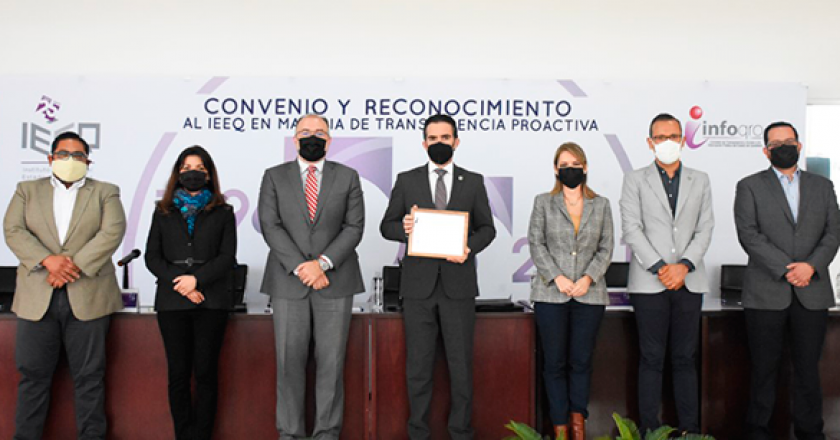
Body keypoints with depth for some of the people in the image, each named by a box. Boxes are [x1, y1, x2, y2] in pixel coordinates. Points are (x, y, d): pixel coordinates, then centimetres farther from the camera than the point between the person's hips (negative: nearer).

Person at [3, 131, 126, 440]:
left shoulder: (106, 192, 9)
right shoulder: (27, 190, 14)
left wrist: (75, 264, -15)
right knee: (33, 373, 7)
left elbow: (112, 232, -5)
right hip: (37, 297, 2)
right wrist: (48, 259, -15)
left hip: (88, 295, -1)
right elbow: (13, 230, 1)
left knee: (89, 376, 4)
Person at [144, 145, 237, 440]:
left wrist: (197, 279, -13)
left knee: (205, 372, -1)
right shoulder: (163, 212, 14)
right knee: (178, 373, 3)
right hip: (172, 301, 1)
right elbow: (152, 257, 7)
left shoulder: (223, 213, 10)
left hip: (211, 301, -1)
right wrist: (179, 283, -8)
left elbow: (227, 257, 1)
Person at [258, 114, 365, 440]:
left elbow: (354, 227, -1)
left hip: (335, 281, 0)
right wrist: (300, 267, -14)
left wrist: (323, 263, -14)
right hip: (288, 282, 0)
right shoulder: (274, 177, 7)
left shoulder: (348, 177, 7)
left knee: (331, 361, 4)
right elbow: (270, 226, -3)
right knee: (289, 360, 4)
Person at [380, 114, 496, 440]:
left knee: (461, 363, 6)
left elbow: (487, 227, 9)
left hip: (458, 284, 0)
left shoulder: (473, 182, 8)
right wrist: (403, 228, -15)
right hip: (418, 285, 0)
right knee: (418, 364, 7)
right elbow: (387, 226, 8)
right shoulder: (406, 180, 7)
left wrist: (470, 248, -12)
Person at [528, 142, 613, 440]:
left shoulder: (601, 205, 11)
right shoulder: (543, 203, 7)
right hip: (551, 293, -1)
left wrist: (589, 277, -8)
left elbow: (606, 248, 7)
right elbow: (535, 244, 1)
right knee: (555, 362, 2)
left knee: (582, 360, 3)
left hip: (589, 294, 1)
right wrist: (557, 277, -10)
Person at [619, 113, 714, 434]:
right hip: (649, 282, -2)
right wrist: (660, 268, -11)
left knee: (685, 358, 6)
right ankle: (649, 428, 7)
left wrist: (684, 266, -9)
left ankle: (690, 428, 13)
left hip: (688, 281, 2)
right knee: (652, 358, 1)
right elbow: (631, 229, -3)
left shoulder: (700, 180, 14)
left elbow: (705, 229, 6)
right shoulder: (635, 180, 6)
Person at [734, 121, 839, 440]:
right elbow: (749, 235, -6)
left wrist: (811, 265, -11)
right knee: (764, 367, 3)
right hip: (767, 293, -2)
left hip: (812, 292, 3)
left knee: (808, 366, 8)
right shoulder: (749, 187, 5)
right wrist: (786, 268, -15)